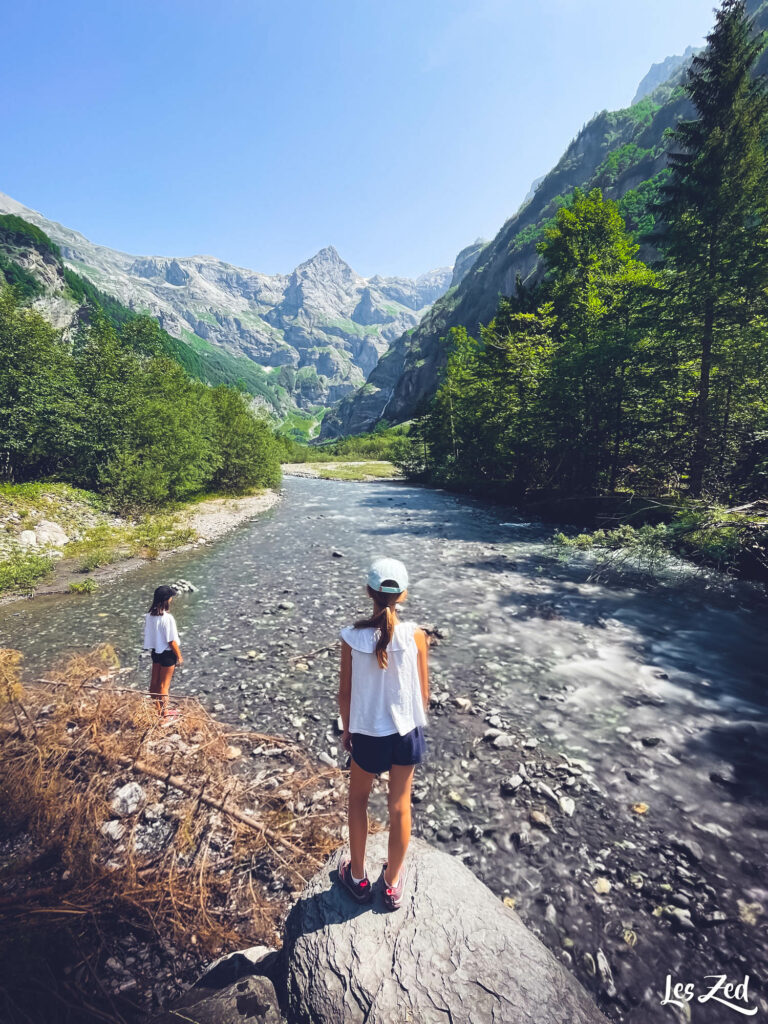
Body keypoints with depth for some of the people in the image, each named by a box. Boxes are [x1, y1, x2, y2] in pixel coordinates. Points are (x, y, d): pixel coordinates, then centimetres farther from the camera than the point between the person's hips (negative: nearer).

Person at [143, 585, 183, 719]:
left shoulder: (149, 616, -6)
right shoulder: (167, 618, -26)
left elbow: (148, 634, 3)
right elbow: (172, 641, -20)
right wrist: (179, 656, -8)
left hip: (155, 651, 7)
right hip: (167, 654, -7)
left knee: (154, 682, 18)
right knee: (164, 685, 8)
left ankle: (157, 709, 35)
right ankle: (164, 713, 22)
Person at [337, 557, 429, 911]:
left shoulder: (352, 637, -17)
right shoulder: (415, 635, -16)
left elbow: (345, 693, -7)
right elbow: (423, 691, -6)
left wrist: (345, 728, 10)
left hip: (367, 734, -1)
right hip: (407, 732, 1)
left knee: (358, 801, 26)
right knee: (400, 807, 22)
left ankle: (358, 877, 44)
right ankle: (392, 883, 43)